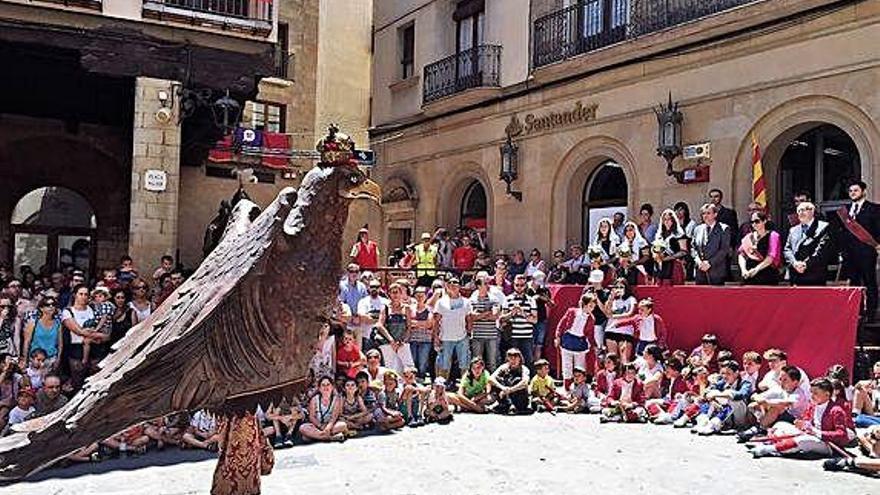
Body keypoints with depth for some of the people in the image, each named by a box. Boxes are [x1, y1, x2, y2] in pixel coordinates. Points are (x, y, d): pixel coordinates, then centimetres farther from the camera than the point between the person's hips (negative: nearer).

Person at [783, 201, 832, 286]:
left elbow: (822, 250, -8)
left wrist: (806, 264, -16)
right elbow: (787, 250, 11)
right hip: (795, 276, 4)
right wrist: (794, 263, -9)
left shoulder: (823, 227, 3)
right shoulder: (793, 230, 20)